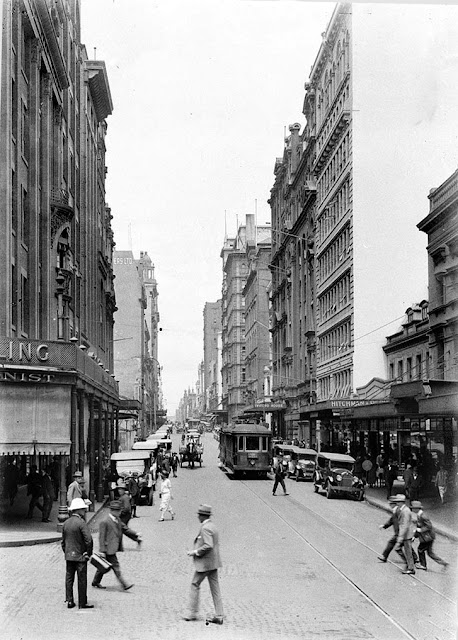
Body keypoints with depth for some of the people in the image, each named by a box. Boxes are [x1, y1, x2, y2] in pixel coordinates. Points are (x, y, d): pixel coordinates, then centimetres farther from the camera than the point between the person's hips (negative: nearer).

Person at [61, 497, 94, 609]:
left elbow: (63, 541, 13)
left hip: (68, 555, 6)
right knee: (82, 580, 2)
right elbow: (89, 540, -22)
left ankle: (69, 601, 14)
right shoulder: (81, 523, -16)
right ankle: (82, 603, 6)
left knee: (69, 578, 12)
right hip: (80, 556, -6)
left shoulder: (66, 523, 6)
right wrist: (89, 553, -9)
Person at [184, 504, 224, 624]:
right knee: (215, 588, 7)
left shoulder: (205, 528, -18)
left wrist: (195, 552, -16)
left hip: (204, 562, -9)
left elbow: (208, 546, -27)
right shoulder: (212, 526, 13)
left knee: (195, 584, 5)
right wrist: (197, 551, 18)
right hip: (213, 562, 9)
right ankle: (219, 616, 7)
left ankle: (192, 613, 13)